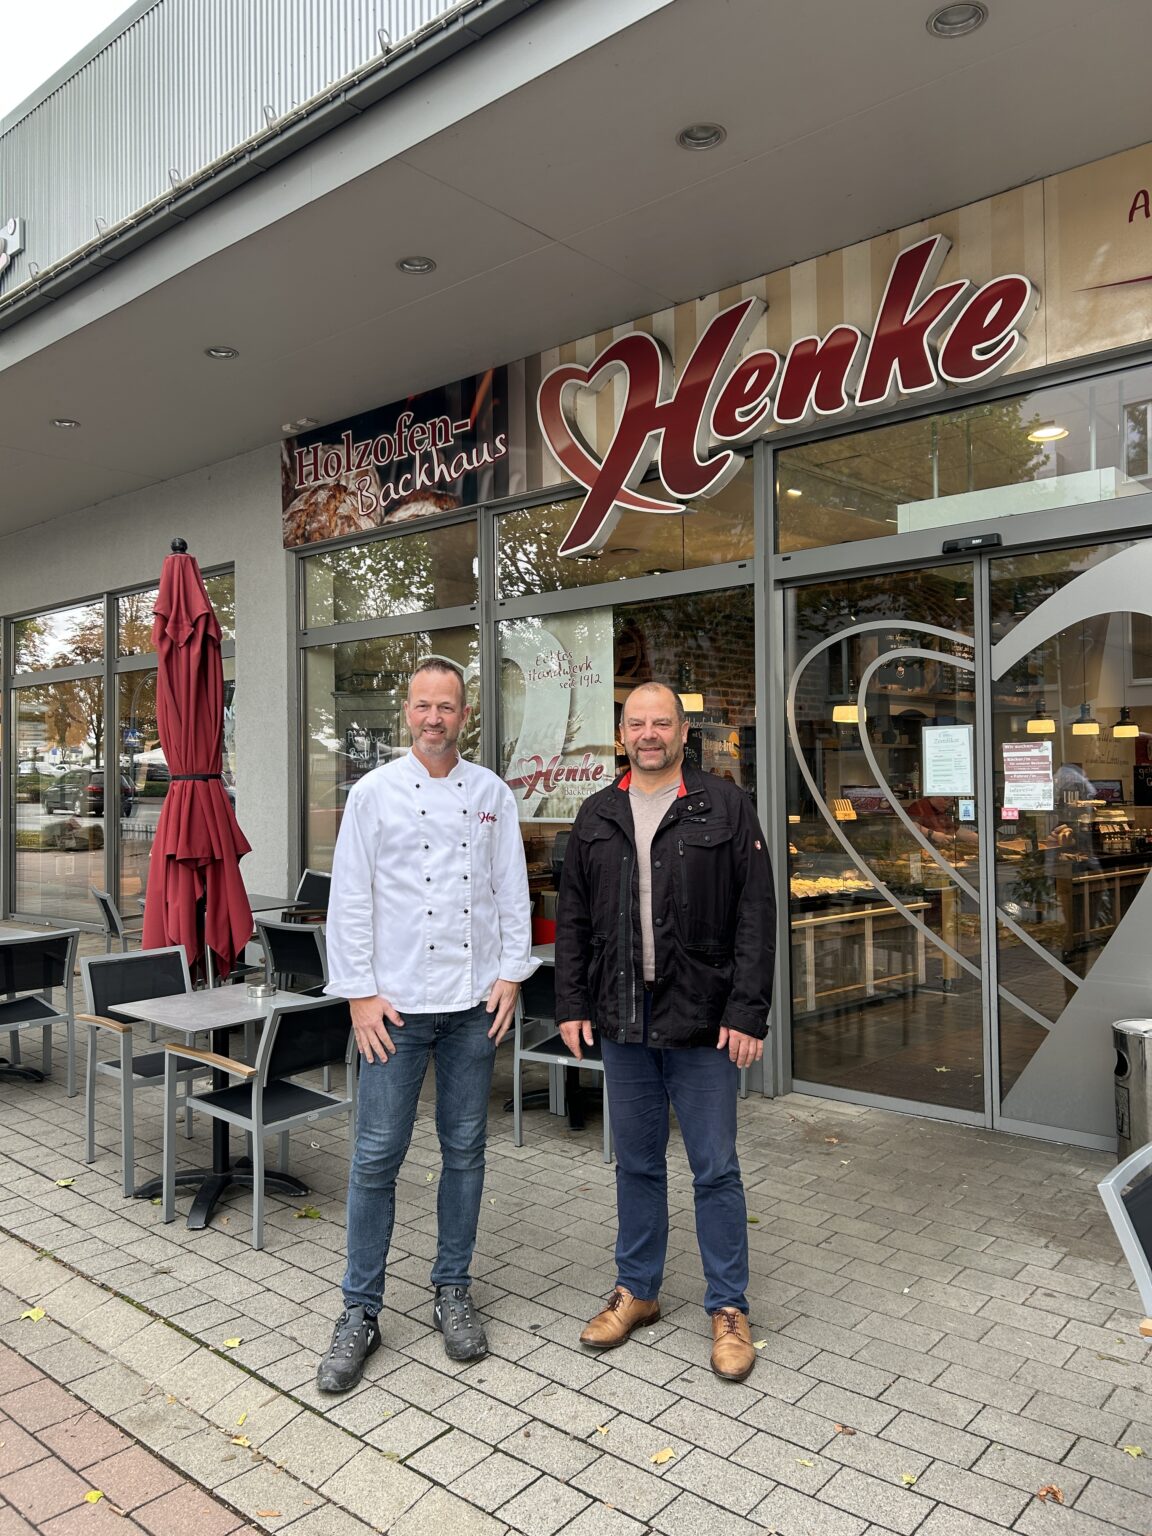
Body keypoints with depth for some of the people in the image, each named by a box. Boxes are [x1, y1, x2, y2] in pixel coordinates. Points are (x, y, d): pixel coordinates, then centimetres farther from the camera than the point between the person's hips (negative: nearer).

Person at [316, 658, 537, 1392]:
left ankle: (453, 1292, 28)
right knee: (377, 1157, 2)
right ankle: (360, 1313, 18)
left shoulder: (491, 793, 6)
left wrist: (512, 974, 0)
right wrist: (360, 993, -7)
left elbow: (512, 890, 7)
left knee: (465, 1149, 12)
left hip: (475, 1002, 3)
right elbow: (351, 899, -3)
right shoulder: (375, 792, -1)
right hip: (397, 1002, -2)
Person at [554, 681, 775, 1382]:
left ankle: (729, 1308, 22)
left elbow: (756, 917, -7)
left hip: (702, 1021, -3)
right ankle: (637, 1290, 32)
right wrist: (572, 1005, 4)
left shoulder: (726, 807, -3)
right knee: (637, 1164, 16)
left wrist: (747, 1011, -13)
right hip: (622, 1020, 4)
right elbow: (573, 920, 11)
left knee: (716, 1169, 6)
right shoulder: (597, 817, 8)